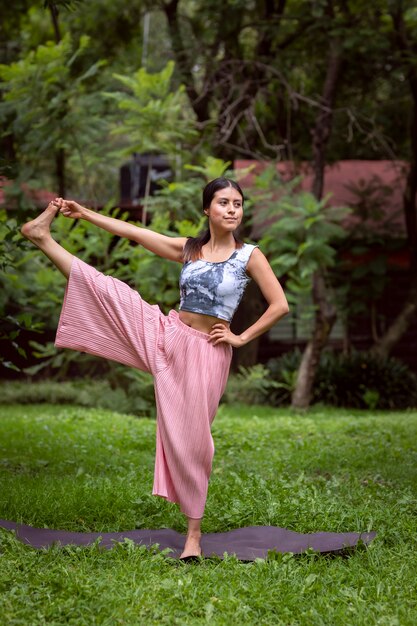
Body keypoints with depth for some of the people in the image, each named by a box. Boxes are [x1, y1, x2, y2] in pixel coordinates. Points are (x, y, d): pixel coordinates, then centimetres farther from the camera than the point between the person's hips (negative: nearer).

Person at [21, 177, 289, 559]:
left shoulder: (250, 256, -4)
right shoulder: (188, 249, 7)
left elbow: (279, 305, -7)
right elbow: (135, 233, 10)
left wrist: (243, 337, -8)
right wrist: (85, 213, 10)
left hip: (207, 351, -3)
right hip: (167, 334, 3)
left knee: (192, 436, -3)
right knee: (106, 289, -11)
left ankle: (194, 531, 7)